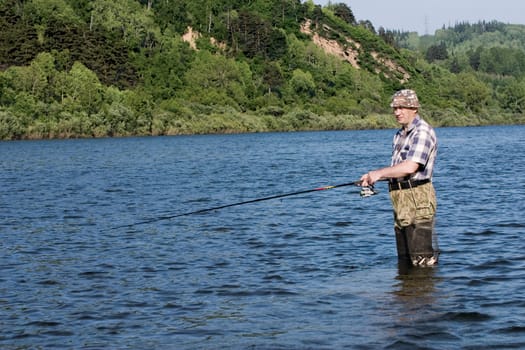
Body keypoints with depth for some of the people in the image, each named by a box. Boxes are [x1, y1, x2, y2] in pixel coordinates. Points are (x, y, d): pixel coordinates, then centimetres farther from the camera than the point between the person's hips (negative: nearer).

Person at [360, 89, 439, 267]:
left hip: (418, 198, -10)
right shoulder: (399, 135, 20)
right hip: (400, 199, 10)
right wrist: (372, 177, 8)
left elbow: (410, 167, -21)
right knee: (404, 259, 14)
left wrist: (379, 173, -13)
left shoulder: (422, 131, -11)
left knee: (422, 259, -9)